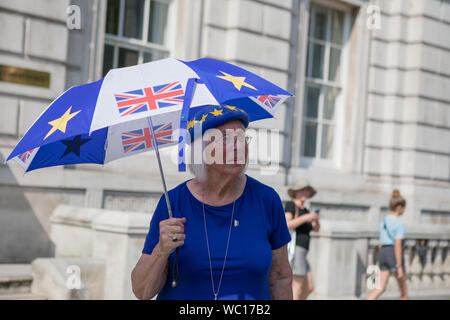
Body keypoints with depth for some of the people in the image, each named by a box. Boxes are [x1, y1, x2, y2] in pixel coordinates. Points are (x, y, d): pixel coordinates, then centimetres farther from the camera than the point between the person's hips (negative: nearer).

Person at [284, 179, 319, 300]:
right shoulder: (290, 205, -5)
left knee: (309, 288, 8)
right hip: (293, 248, -9)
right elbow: (287, 225, -19)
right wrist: (306, 217, -22)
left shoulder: (304, 210, 20)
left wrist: (316, 220, -8)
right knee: (298, 287, -12)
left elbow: (316, 229, 14)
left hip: (301, 253, 9)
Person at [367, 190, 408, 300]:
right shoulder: (399, 223, -9)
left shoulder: (383, 221, 14)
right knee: (403, 289, 12)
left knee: (381, 288, -1)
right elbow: (398, 245, -18)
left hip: (382, 253, 7)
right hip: (394, 254, -7)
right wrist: (399, 266, -18)